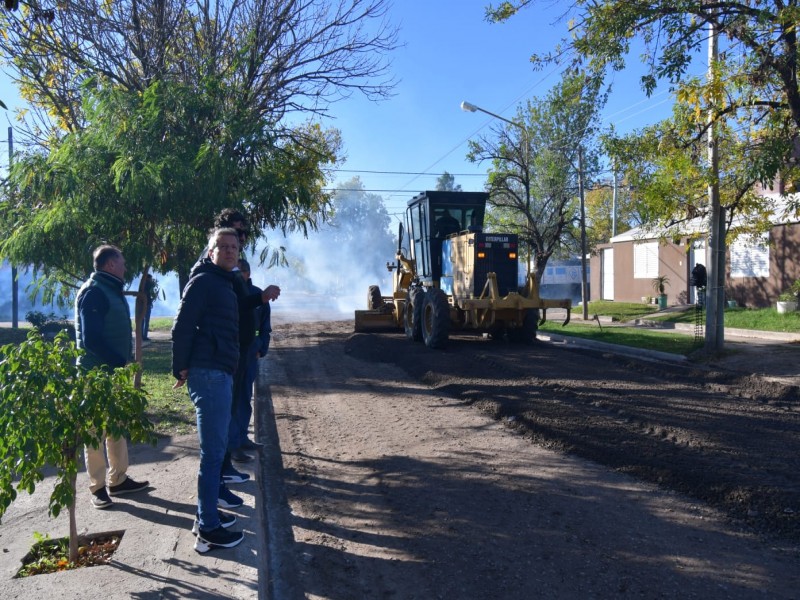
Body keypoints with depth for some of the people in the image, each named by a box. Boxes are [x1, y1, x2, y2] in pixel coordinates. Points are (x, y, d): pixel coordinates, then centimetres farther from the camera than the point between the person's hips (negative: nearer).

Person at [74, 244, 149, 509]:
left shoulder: (111, 290, 15)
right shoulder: (93, 292, -14)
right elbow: (91, 340, -22)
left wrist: (123, 363, 8)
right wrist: (120, 361, -19)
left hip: (115, 371, 9)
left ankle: (118, 479, 24)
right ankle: (98, 487, 9)